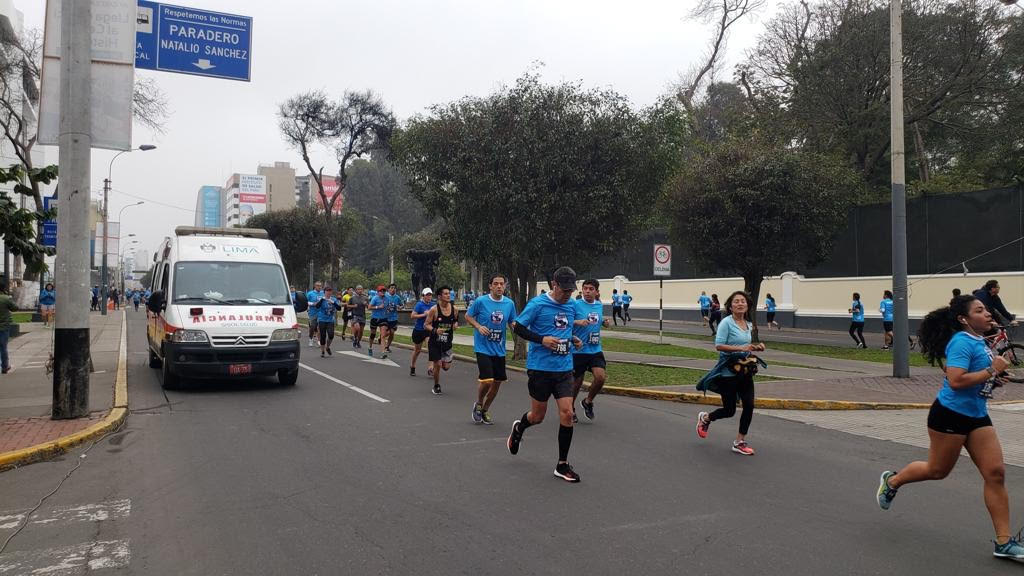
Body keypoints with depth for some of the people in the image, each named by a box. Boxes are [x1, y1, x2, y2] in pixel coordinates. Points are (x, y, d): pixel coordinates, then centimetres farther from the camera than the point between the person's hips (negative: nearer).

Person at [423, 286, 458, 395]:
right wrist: (435, 330, -27)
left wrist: (456, 325, -9)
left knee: (446, 366, 3)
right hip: (435, 342, -4)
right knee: (437, 364, -2)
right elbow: (426, 325, -10)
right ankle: (436, 386, 21)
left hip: (447, 342, 4)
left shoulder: (454, 309, -3)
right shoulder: (434, 310, -14)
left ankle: (433, 366, 38)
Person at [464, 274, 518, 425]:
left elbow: (512, 323, 10)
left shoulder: (509, 303, 0)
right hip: (483, 348, -5)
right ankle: (478, 404, 16)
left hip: (499, 349, 5)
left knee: (497, 382, 10)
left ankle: (485, 410, 33)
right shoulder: (480, 301, -10)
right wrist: (479, 326, -15)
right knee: (486, 380, -16)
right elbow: (468, 316, 1)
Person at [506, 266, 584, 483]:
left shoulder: (571, 306, 8)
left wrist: (573, 339, 5)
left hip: (564, 369, 4)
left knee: (567, 413, -6)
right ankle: (519, 428, 44)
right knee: (538, 416, 7)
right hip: (540, 368, -4)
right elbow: (518, 327, -8)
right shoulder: (537, 304, -10)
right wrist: (541, 339, -21)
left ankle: (562, 465, 6)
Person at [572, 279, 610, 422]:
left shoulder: (600, 306, 8)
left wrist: (604, 322, 3)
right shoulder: (576, 305, -9)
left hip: (595, 350, 4)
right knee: (577, 382, 5)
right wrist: (577, 322, -26)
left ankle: (588, 402, 13)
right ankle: (571, 409, 30)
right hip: (578, 350, -4)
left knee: (601, 377, -14)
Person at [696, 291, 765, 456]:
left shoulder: (748, 325, 10)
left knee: (749, 405, -3)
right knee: (729, 410, 1)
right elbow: (718, 345, -20)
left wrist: (755, 348, 2)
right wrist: (740, 348, -27)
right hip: (727, 372, -7)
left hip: (744, 371, 7)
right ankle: (705, 418, 33)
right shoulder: (726, 322, -13)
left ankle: (739, 442, 11)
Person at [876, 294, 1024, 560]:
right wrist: (991, 371, -22)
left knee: (996, 473, 0)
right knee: (938, 470, 8)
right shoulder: (962, 342, -18)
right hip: (950, 415, -8)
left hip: (977, 417, 8)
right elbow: (956, 380, -28)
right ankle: (892, 481, 35)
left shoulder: (978, 341, 9)